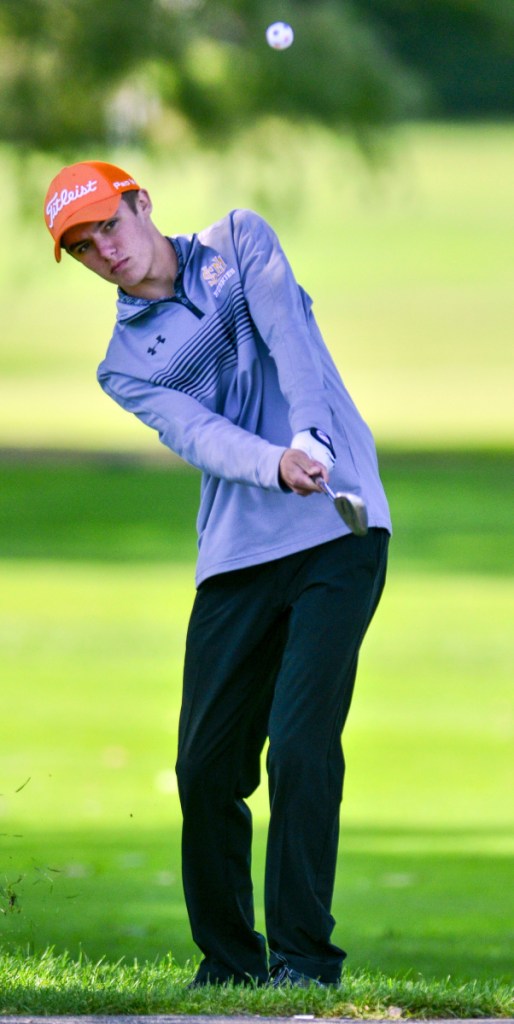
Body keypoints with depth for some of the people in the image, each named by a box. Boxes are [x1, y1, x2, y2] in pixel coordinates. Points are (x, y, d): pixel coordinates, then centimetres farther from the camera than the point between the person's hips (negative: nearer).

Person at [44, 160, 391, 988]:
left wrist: (309, 434, -27)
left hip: (338, 534, -3)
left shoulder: (240, 242, 9)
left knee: (301, 747, -15)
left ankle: (305, 958, -10)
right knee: (206, 764, -1)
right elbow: (197, 433, -8)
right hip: (236, 560, 3)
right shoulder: (125, 364, 11)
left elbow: (288, 335, -8)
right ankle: (229, 962, 13)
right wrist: (275, 465, -29)